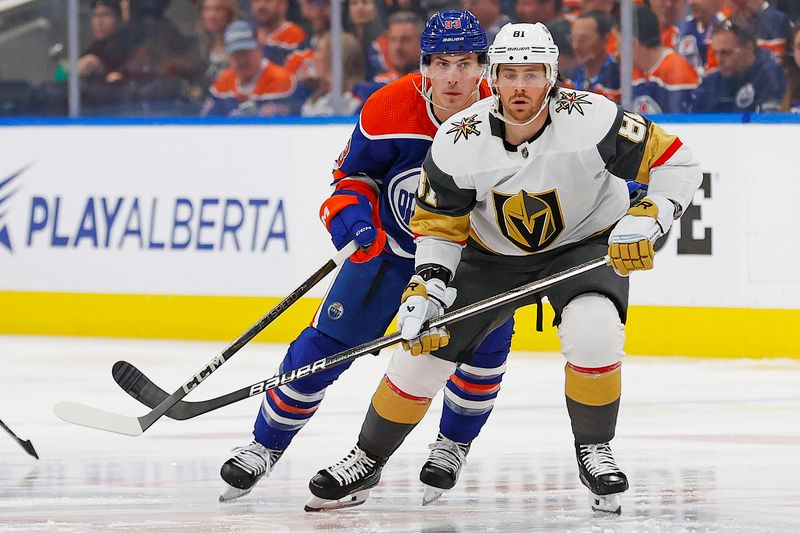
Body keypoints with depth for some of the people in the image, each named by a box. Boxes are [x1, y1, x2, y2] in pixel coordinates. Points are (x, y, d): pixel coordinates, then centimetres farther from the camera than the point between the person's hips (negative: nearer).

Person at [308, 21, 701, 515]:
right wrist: (428, 285, -19)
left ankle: (595, 450, -7)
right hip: (493, 253, 2)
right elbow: (439, 223, -7)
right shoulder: (458, 143, -22)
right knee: (423, 351, -3)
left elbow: (678, 163, -21)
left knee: (593, 335, -32)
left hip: (587, 245, -2)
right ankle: (367, 461, 20)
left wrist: (646, 221, -34)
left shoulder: (591, 119, -29)